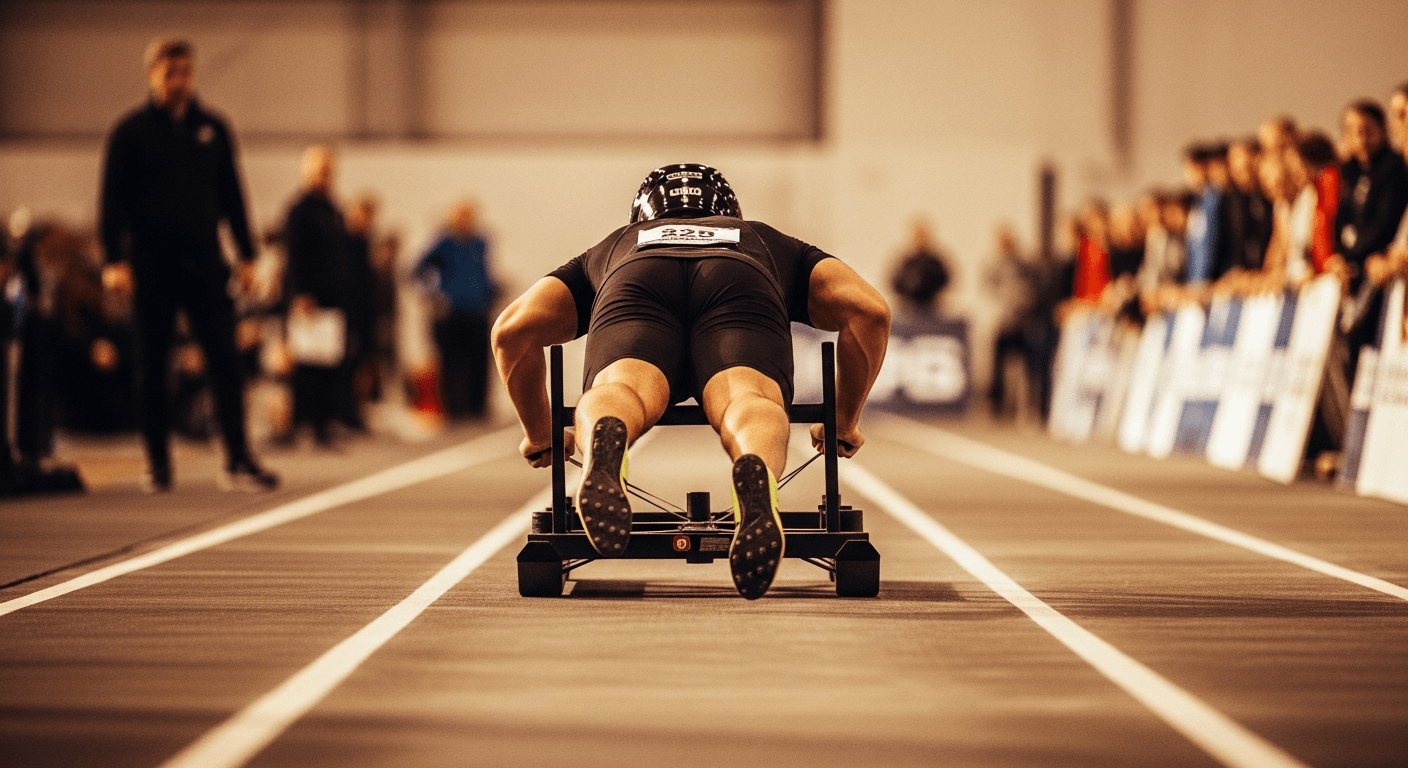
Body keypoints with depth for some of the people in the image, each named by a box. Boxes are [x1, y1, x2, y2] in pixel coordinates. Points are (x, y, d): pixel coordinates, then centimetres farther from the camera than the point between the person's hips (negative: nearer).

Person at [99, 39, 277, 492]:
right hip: (152, 265, -2)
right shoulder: (131, 132, 1)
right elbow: (113, 199, -1)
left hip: (203, 263, 2)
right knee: (151, 366, 4)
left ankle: (238, 461, -9)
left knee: (225, 360, -7)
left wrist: (246, 254, 9)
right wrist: (115, 260, -11)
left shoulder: (212, 128, 10)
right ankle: (157, 463, 13)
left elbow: (231, 195, 15)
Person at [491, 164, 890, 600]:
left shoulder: (612, 251, 46)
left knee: (619, 391, -27)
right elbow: (869, 310, 29)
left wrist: (539, 435, 43)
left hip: (636, 286, 1)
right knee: (748, 401, -27)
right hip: (740, 289, 0)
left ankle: (605, 440, -64)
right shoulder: (769, 244, 46)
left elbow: (513, 329, 30)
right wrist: (845, 424, 39)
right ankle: (757, 476, -63)